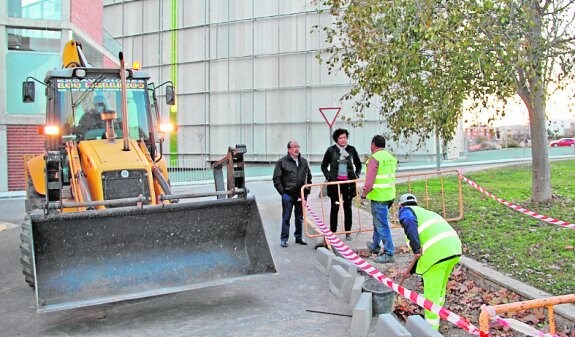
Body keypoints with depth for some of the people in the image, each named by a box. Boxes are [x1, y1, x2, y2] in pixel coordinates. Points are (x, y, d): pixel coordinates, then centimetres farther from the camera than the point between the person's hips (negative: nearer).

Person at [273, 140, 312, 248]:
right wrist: (282, 192, -8)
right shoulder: (282, 162, -4)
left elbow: (309, 176, 20)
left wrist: (307, 190, 11)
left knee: (300, 217, 11)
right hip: (288, 194, -4)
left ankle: (298, 237, 22)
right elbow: (276, 179, -3)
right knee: (286, 218, 0)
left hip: (301, 194, 4)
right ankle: (284, 239, 7)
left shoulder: (304, 161, 10)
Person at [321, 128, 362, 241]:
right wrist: (328, 177, -5)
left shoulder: (351, 149, 4)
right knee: (335, 207, 5)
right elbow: (324, 166, 7)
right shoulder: (331, 150, -1)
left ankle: (348, 233, 14)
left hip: (348, 182, 1)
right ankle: (333, 232, 12)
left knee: (348, 207, 7)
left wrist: (356, 175, 3)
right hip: (335, 182, -1)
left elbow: (358, 165, 16)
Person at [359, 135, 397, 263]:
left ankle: (389, 254, 0)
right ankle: (375, 246, 38)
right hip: (389, 195, 9)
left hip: (378, 196, -9)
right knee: (378, 222, 24)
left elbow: (370, 179, -20)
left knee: (382, 225, -3)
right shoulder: (390, 157, 12)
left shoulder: (374, 158, -15)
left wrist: (364, 193, -7)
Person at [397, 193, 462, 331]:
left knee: (431, 291, 6)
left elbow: (410, 224, -15)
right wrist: (411, 270, 38)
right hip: (454, 247, 8)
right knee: (440, 287, 26)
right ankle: (435, 317, 43)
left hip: (438, 251, -8)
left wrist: (416, 249, -21)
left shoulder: (406, 211, 13)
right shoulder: (426, 213, 34)